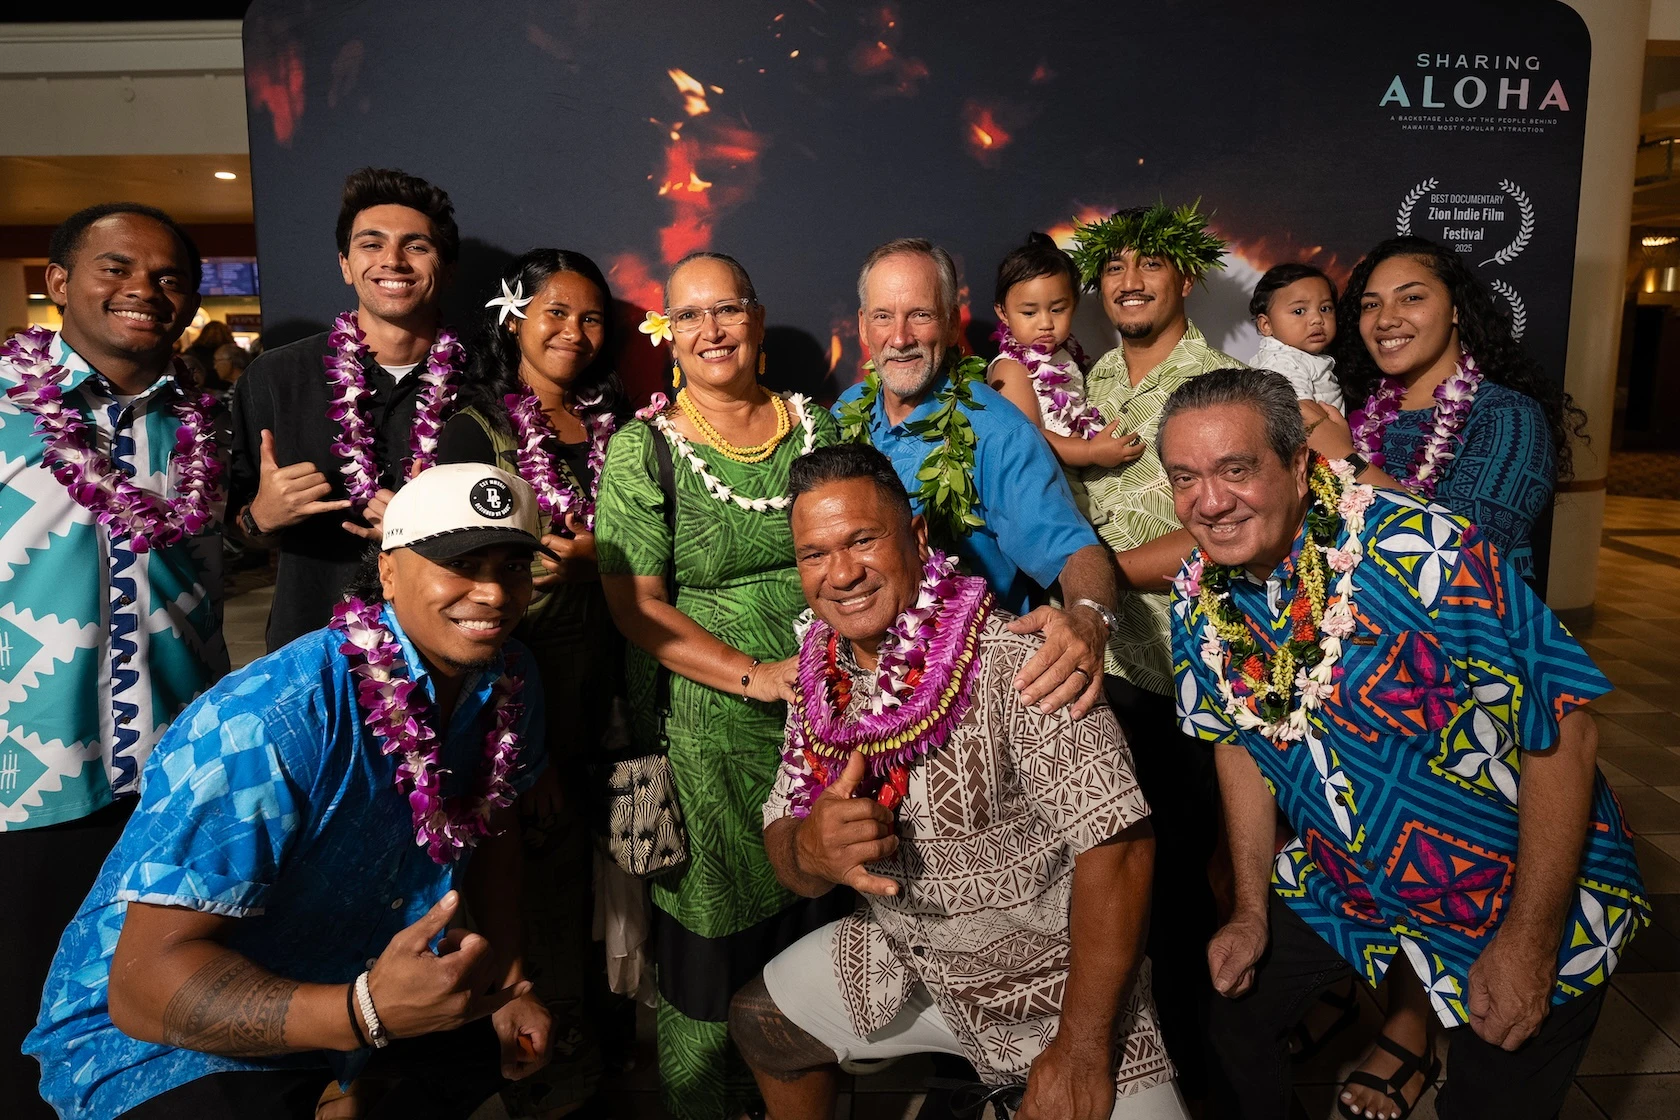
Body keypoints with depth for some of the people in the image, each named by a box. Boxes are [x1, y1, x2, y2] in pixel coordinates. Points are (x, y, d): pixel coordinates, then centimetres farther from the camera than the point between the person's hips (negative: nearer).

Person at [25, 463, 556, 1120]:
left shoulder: (511, 686, -9)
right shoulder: (268, 726, -33)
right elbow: (147, 981, -33)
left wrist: (506, 983, 4)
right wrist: (367, 1011, -47)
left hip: (360, 977, 7)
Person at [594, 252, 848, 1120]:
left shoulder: (814, 425, 5)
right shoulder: (641, 448, -6)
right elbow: (635, 605, -10)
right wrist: (754, 674, -20)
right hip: (703, 730, -3)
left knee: (811, 925, 16)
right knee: (711, 943, 7)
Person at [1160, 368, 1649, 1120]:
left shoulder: (1421, 554, -29)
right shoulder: (1199, 596, -10)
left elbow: (1563, 733, -23)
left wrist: (1528, 943, -17)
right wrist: (1252, 911, 5)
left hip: (1516, 896, -4)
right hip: (1343, 884, 5)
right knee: (1231, 1012, 12)